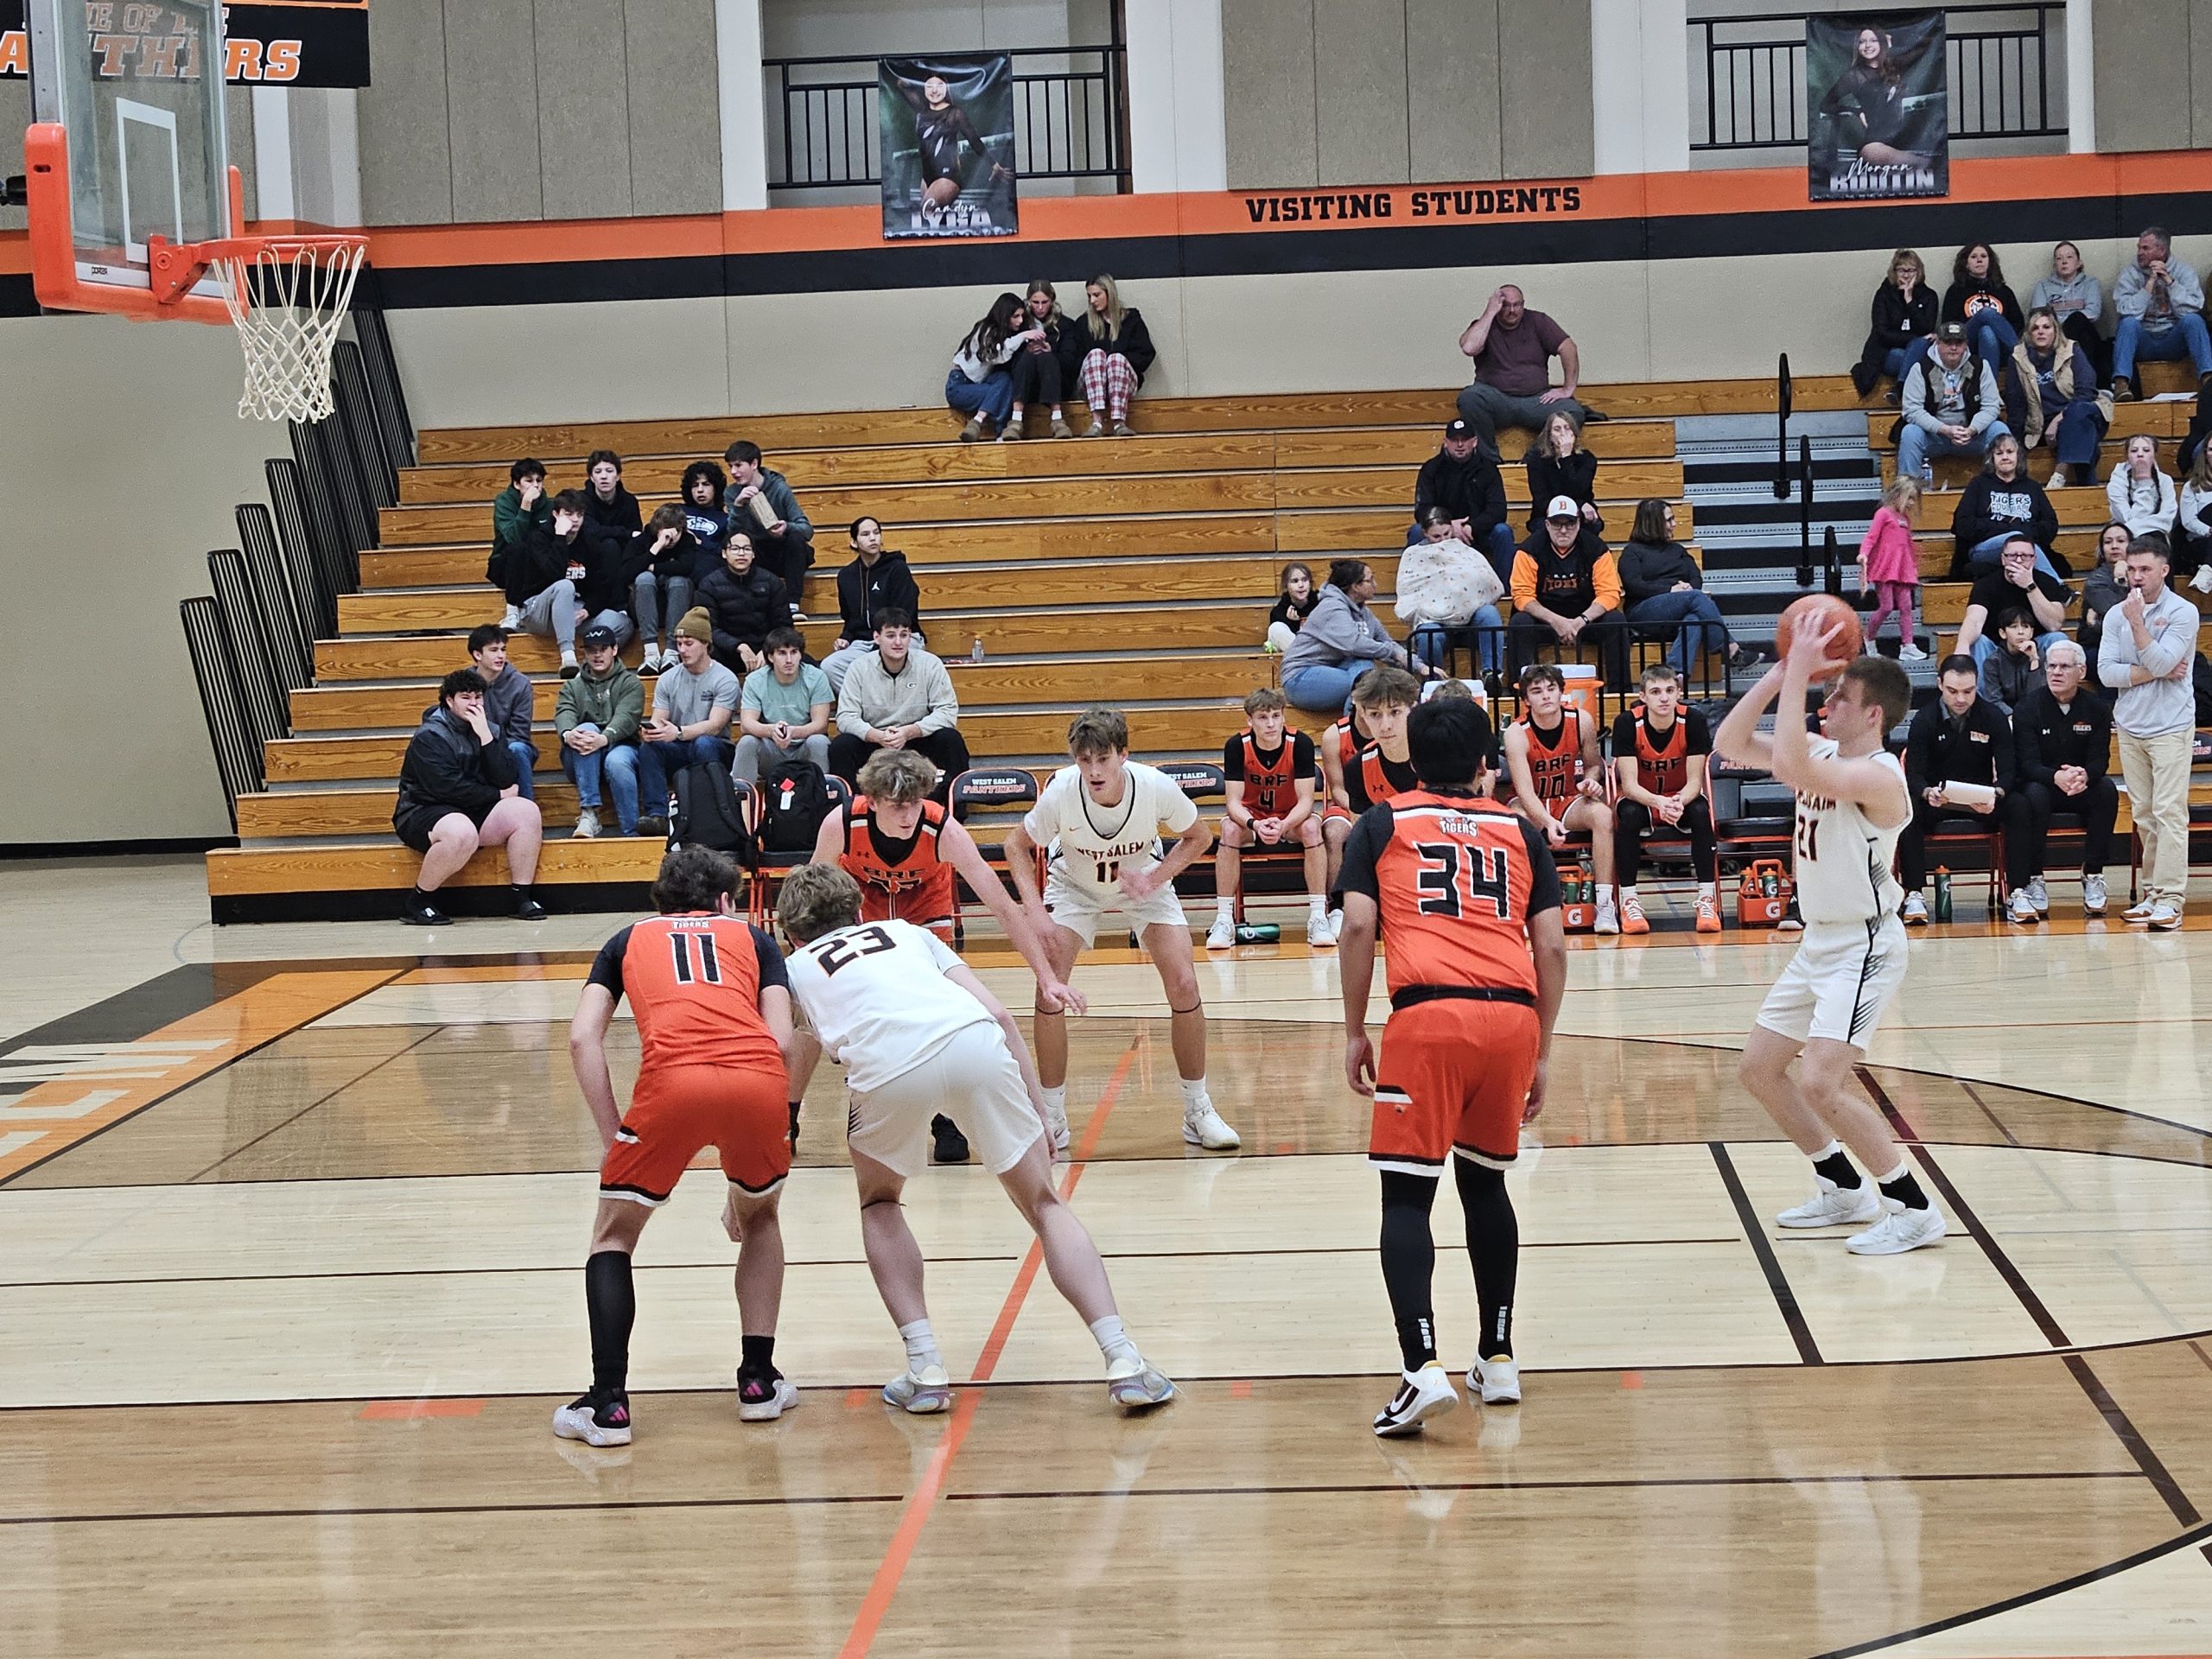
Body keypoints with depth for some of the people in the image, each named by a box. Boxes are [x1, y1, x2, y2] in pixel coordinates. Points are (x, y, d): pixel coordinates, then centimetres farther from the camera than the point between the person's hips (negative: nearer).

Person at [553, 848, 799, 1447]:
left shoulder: (629, 939, 31)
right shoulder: (751, 937, 30)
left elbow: (582, 1038, 15)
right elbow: (782, 1040, 16)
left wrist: (613, 1135, 17)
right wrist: (746, 1146, 23)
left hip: (671, 1082, -1)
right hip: (757, 1079, 1)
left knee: (613, 1236, 19)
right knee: (760, 1217, 31)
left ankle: (608, 1403, 8)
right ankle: (759, 1381, 26)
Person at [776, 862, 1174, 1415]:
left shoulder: (795, 966, 32)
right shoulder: (906, 931, 37)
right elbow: (999, 1015, 24)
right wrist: (1039, 1114, 25)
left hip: (885, 1063, -2)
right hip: (973, 1041, 2)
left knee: (879, 1205, 27)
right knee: (1044, 1204, 16)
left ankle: (925, 1367, 13)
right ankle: (1123, 1361, 2)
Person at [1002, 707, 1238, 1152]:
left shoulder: (1156, 786, -32)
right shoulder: (1062, 791, -32)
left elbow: (1199, 837, -12)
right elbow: (1017, 846, -14)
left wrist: (1154, 880, -25)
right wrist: (1037, 912, -25)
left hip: (1143, 882, 0)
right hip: (1073, 884, 0)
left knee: (1184, 985, -13)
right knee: (1049, 992, -15)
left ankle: (1198, 1111, 3)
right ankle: (1052, 1118, 0)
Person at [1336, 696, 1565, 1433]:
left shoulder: (1382, 826, 15)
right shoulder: (1521, 834, 20)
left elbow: (1357, 927, 2)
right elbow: (1551, 946, 13)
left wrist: (1354, 1031, 9)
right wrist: (1542, 1053, 19)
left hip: (1427, 1016, -3)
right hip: (1513, 1015, 3)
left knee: (1406, 1196, 0)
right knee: (1484, 1181, 21)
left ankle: (1424, 1367, -16)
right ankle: (1497, 1359, 25)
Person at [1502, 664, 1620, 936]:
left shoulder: (1581, 722, -10)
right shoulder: (1517, 733, -20)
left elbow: (1593, 764, 8)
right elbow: (1525, 791, -28)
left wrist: (1590, 781, -17)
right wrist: (1549, 822, -45)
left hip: (1569, 802, 2)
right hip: (1530, 805, -2)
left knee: (1602, 813, -30)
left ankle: (1605, 906, -28)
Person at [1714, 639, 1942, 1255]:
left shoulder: (1877, 777, -23)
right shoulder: (1822, 753, 4)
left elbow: (1791, 766, -38)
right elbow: (1730, 744, 3)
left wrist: (1799, 673, -32)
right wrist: (1781, 674, -7)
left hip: (1864, 946, -10)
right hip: (1819, 941, 10)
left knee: (1819, 1083, -20)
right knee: (1758, 1067, 15)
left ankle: (1913, 1209, -7)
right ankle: (1843, 1190, 27)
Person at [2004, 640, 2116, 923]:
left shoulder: (2097, 708, -2)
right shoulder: (2029, 707, -9)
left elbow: (2101, 759, -9)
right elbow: (2027, 763, -17)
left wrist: (2084, 775, -35)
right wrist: (2056, 777, -40)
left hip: (2082, 786, 2)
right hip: (2038, 783, -2)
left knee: (2107, 790, -28)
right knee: (2034, 796, -36)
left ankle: (2093, 875, -21)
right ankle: (2033, 881, -28)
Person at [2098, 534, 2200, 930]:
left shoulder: (2182, 612, -5)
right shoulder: (2115, 615, 7)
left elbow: (2161, 662, -16)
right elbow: (2106, 672, -2)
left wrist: (2137, 622, -18)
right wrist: (2157, 672, -9)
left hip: (2170, 726, -5)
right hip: (2130, 727, 5)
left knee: (2169, 812, -10)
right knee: (2143, 816, 6)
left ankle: (2170, 899, -14)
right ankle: (2151, 893, 10)